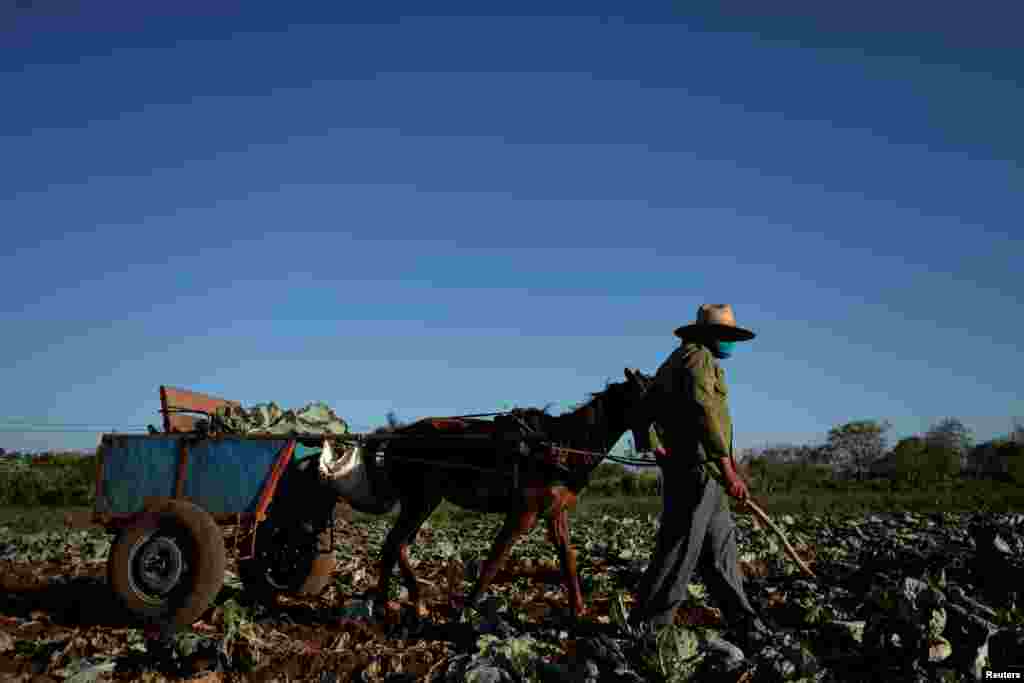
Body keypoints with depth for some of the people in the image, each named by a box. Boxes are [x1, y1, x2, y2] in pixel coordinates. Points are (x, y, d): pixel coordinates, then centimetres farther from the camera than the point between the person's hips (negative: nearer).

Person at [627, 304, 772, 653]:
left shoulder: (675, 362, 22)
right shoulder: (699, 356, -9)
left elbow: (647, 405, 23)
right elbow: (703, 410, -24)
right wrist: (727, 467, -28)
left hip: (686, 468, 11)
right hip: (697, 468, -11)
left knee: (720, 548, 12)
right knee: (679, 552, -6)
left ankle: (744, 626, 18)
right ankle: (644, 630, 1)